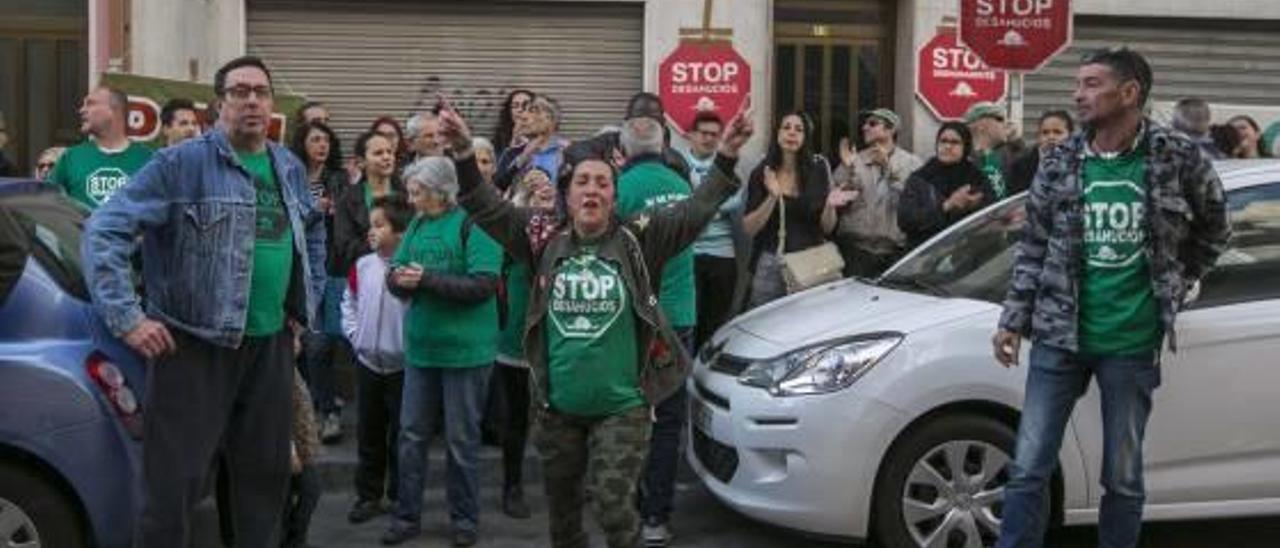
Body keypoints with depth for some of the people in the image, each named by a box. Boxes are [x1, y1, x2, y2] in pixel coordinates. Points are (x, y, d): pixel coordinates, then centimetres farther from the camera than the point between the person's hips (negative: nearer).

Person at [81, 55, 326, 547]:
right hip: (195, 344, -6)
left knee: (266, 472, 16)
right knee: (174, 482, -1)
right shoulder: (182, 163, -10)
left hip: (271, 344, 6)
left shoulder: (290, 168, 10)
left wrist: (308, 302, 18)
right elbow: (104, 230, -14)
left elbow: (313, 234, 28)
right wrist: (127, 316, -18)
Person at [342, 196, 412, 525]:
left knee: (401, 435, 6)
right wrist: (354, 334, 6)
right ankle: (368, 495, 23)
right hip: (367, 363, 5)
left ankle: (401, 498, 19)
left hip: (403, 366, -5)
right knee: (368, 435, 12)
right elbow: (349, 302, 16)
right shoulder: (362, 266, 3)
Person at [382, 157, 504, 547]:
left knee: (462, 439, 5)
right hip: (421, 347, 6)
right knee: (411, 434, 10)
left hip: (465, 349, -6)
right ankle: (407, 516, 22)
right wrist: (399, 279, -14)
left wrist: (427, 280, -21)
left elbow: (485, 285, -19)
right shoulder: (418, 224, 9)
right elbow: (395, 273, 10)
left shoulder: (474, 223, -11)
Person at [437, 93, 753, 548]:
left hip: (621, 405, -3)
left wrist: (726, 158, -21)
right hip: (558, 407, 3)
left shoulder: (637, 238, -4)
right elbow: (489, 210, -4)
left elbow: (696, 212, -11)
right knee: (561, 506, 18)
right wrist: (463, 153, -16)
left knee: (612, 505, -10)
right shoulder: (544, 238, 1)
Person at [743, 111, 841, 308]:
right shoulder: (761, 174, -1)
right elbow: (749, 228, -5)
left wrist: (830, 206, -17)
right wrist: (772, 198, -18)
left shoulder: (817, 170, -1)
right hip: (770, 266, 0)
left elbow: (827, 227, 3)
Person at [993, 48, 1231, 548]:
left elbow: (1213, 231, 12)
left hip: (1132, 344, -1)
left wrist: (1174, 287, 8)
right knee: (1029, 469, 1)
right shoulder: (1059, 163, 1)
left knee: (1123, 479, 9)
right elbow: (1032, 249, 7)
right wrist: (1012, 321, 3)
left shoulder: (1178, 157, -4)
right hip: (1059, 336, 1)